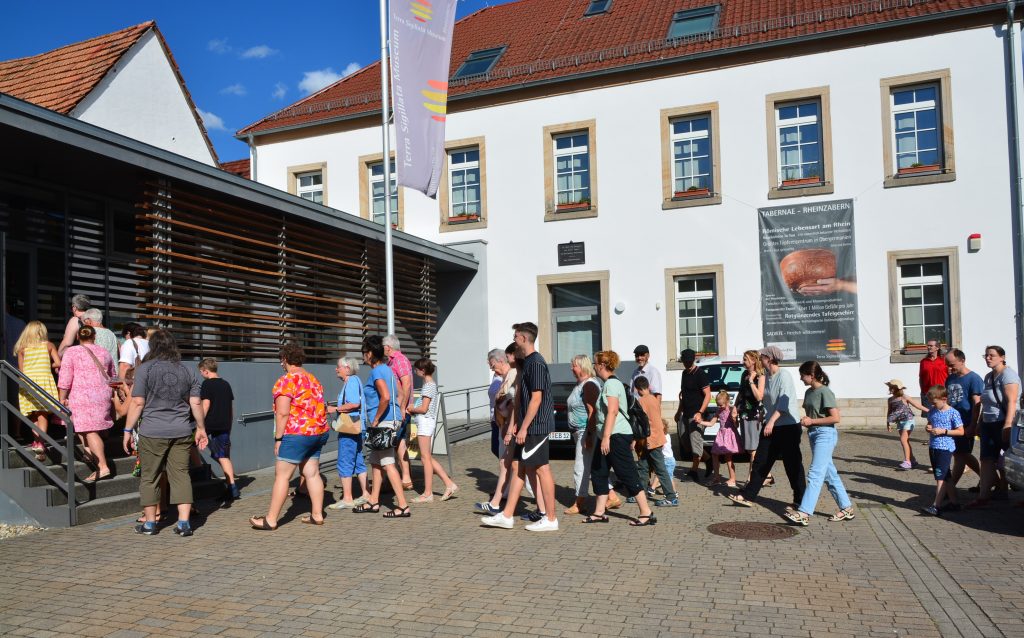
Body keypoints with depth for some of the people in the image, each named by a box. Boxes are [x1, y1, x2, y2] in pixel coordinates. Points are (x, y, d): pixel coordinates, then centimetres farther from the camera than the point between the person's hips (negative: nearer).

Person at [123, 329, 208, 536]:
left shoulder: (145, 369, -3)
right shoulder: (187, 371, 7)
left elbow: (137, 403, -7)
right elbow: (196, 403, 7)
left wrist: (128, 430, 0)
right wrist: (201, 428, 16)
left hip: (152, 433, -3)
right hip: (181, 432, 3)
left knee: (150, 477, 9)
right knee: (181, 475, 6)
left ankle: (150, 523, 17)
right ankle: (184, 523, 4)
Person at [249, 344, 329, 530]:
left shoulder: (286, 381, -12)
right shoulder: (313, 379, 13)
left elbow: (282, 413, -17)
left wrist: (278, 438, -11)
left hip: (297, 434, -8)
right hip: (319, 432, 8)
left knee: (281, 475, -2)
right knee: (312, 473, 12)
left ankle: (270, 520, 2)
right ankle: (317, 515, 16)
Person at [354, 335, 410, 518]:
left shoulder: (377, 372, -15)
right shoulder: (387, 369, 15)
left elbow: (385, 397, -28)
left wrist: (376, 420, -19)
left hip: (383, 422, -10)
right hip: (392, 419, 10)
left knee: (388, 464, -9)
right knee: (376, 462, 18)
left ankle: (403, 506, -8)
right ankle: (373, 502, 28)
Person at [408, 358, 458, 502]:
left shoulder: (428, 385, -14)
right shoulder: (431, 384, 15)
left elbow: (424, 409, -18)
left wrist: (410, 409, -4)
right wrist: (412, 408, 6)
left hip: (425, 422, -10)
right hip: (426, 422, 10)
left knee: (426, 457, -3)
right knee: (428, 457, 13)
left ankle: (427, 493, 3)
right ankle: (449, 484, 13)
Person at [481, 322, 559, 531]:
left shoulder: (535, 363, -16)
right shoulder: (526, 363, 16)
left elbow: (536, 399, -20)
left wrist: (523, 427, -19)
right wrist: (514, 425, 18)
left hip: (536, 426, -10)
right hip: (528, 427, 10)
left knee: (541, 469, -3)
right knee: (520, 467, 12)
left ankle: (551, 519, 6)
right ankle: (506, 516, 18)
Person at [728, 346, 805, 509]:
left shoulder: (784, 376, -15)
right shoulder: (766, 376, 9)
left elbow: (784, 402, -22)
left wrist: (772, 421, -25)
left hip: (788, 426, -8)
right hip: (770, 425, 8)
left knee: (793, 465, 0)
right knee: (761, 462, 9)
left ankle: (800, 501, 12)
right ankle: (747, 496, 13)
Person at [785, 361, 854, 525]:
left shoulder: (825, 392, -13)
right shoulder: (809, 392, 12)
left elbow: (835, 418, -17)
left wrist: (812, 421, -15)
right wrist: (805, 421, 2)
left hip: (825, 434, -9)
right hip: (814, 434, 9)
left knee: (815, 474, -11)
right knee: (830, 474, 13)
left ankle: (804, 513, -15)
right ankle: (846, 508, 23)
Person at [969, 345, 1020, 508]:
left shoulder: (1008, 375, -11)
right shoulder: (988, 377, 15)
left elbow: (1011, 402, -19)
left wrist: (1007, 426, -25)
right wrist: (979, 423, 21)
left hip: (1003, 423, -8)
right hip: (988, 424, 8)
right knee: (986, 460, 3)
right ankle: (983, 496, 2)